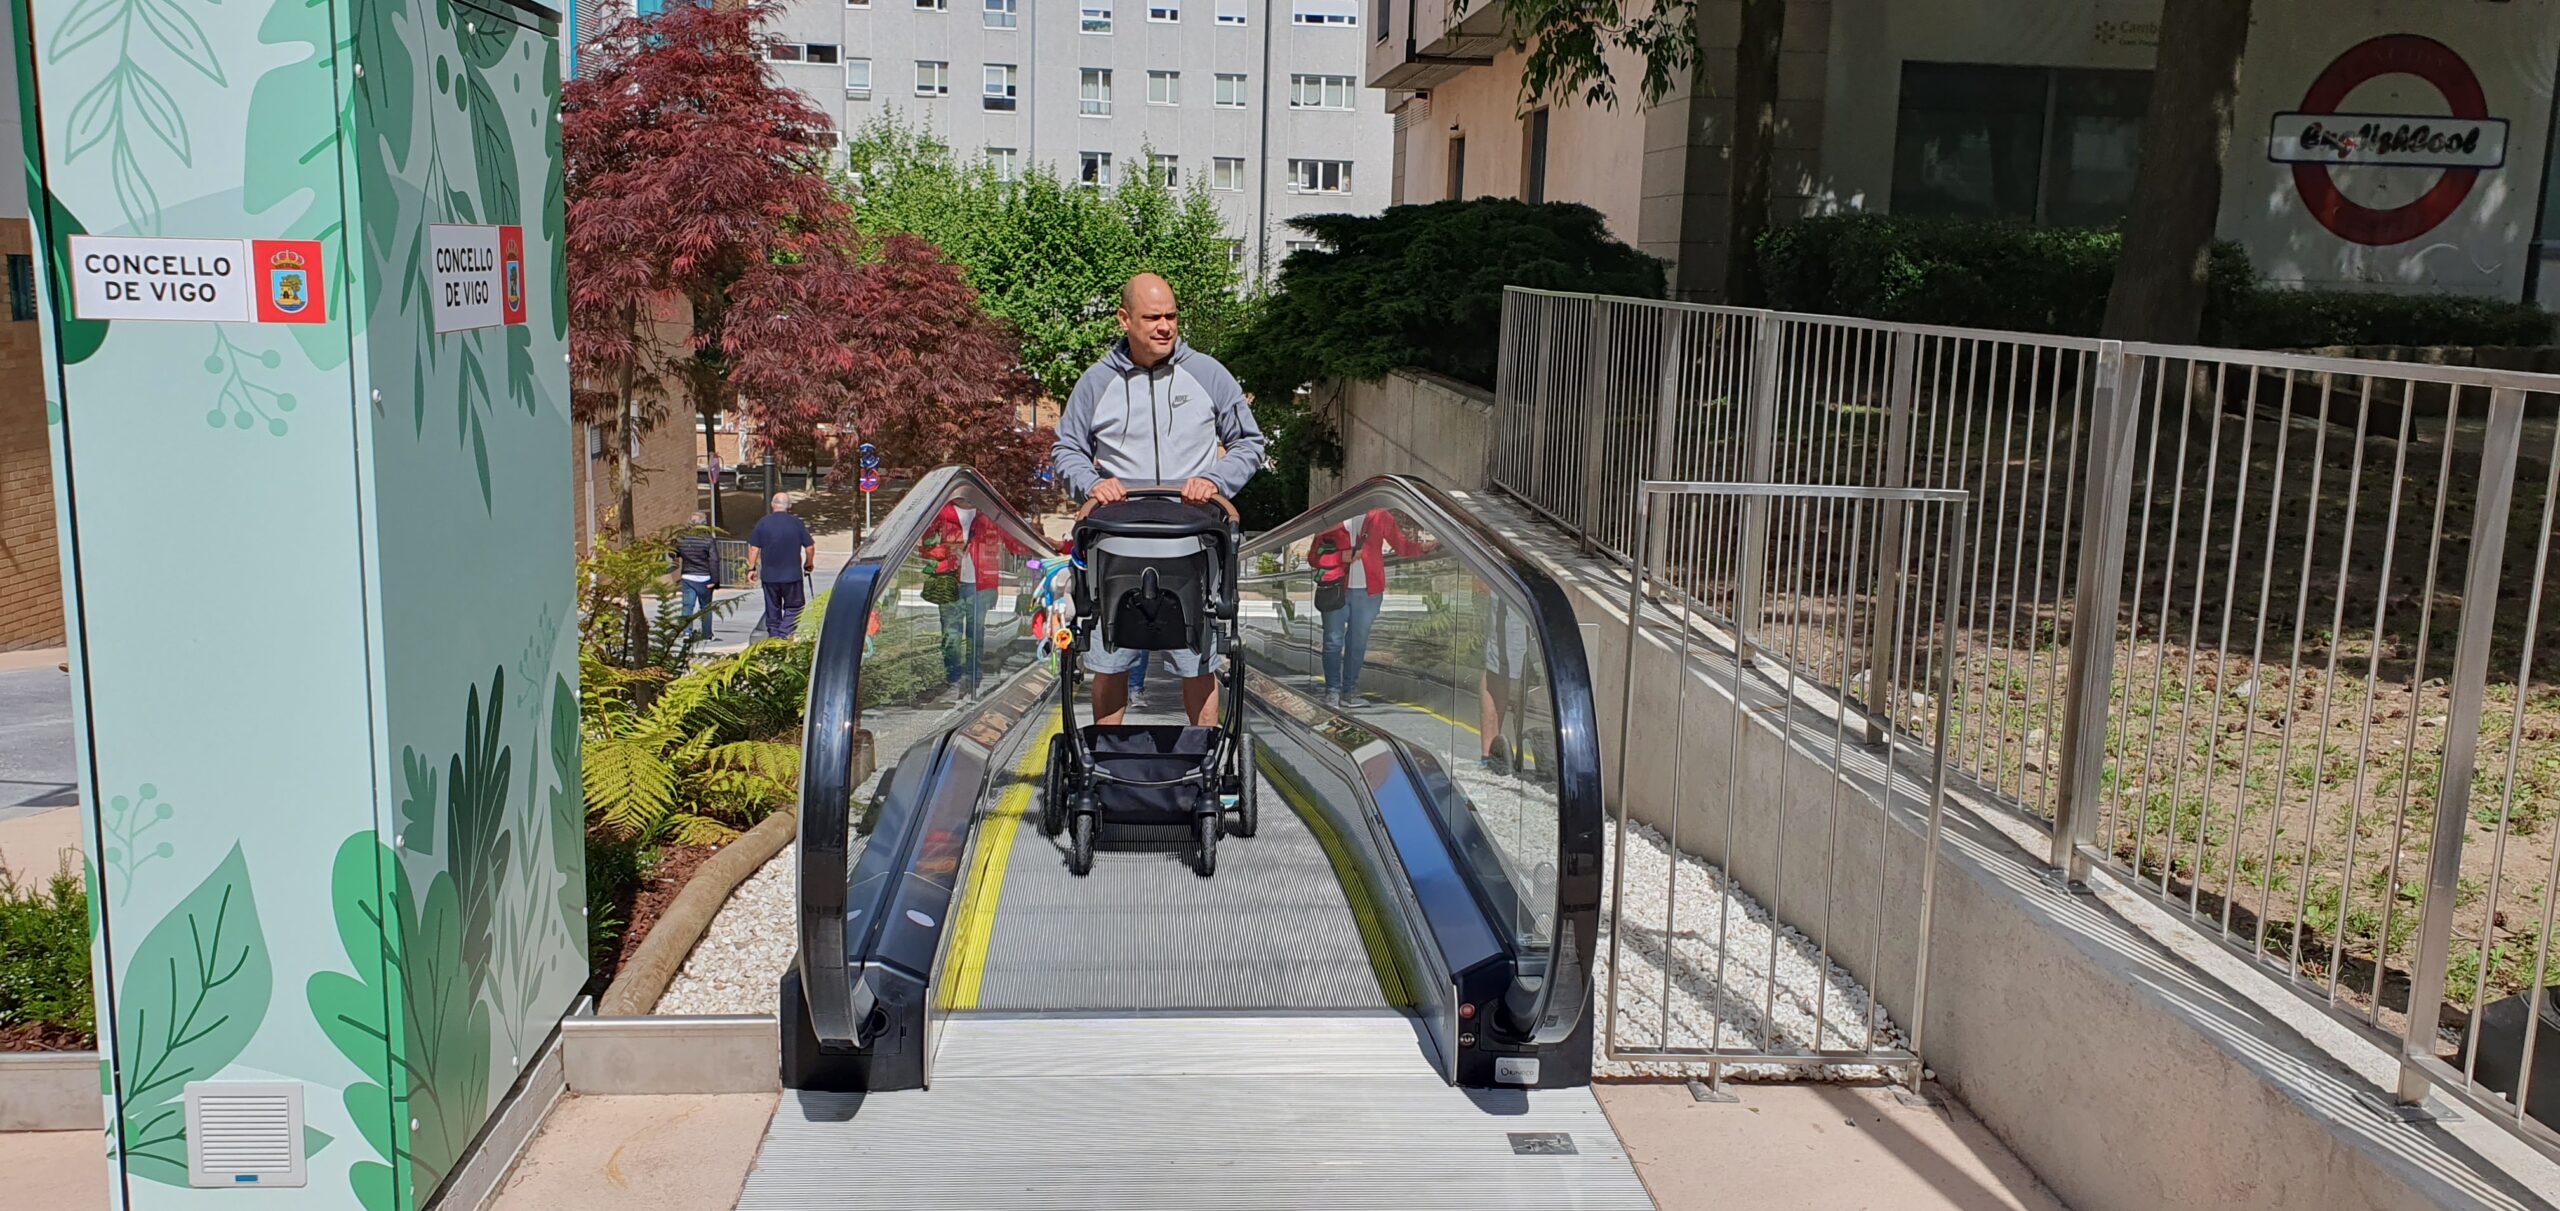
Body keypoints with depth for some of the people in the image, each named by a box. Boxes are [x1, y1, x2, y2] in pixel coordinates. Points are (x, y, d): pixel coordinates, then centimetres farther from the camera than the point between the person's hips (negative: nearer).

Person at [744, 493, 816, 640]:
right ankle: (785, 635, -10)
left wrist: (751, 568, 9)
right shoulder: (797, 523, -4)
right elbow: (810, 547, 0)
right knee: (793, 606, 5)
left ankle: (773, 635, 19)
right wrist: (809, 565, 16)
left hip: (768, 575, 2)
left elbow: (754, 548, -1)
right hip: (792, 574, -2)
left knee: (772, 608, 14)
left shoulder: (762, 523, -2)